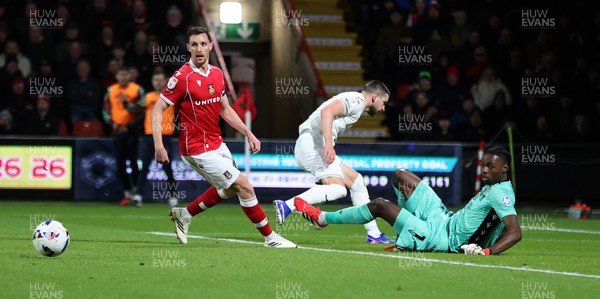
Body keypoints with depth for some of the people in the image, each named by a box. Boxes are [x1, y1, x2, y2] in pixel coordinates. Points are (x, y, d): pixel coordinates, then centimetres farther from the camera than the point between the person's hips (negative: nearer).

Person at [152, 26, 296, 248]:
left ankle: (184, 215, 34)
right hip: (198, 149, -9)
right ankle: (270, 237, 5)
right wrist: (158, 146, -24)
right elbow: (157, 110, -15)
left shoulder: (217, 74, 6)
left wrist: (248, 134, 10)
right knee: (244, 186, -8)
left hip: (216, 144, 9)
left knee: (229, 188, 23)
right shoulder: (182, 78, -17)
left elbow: (226, 110, 17)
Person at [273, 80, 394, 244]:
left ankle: (373, 234, 18)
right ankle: (287, 206, -33)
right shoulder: (356, 100, -5)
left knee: (356, 180, 15)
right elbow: (327, 111, -21)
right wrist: (328, 144, -30)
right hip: (311, 143, -11)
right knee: (337, 189, -25)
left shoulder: (355, 101, 27)